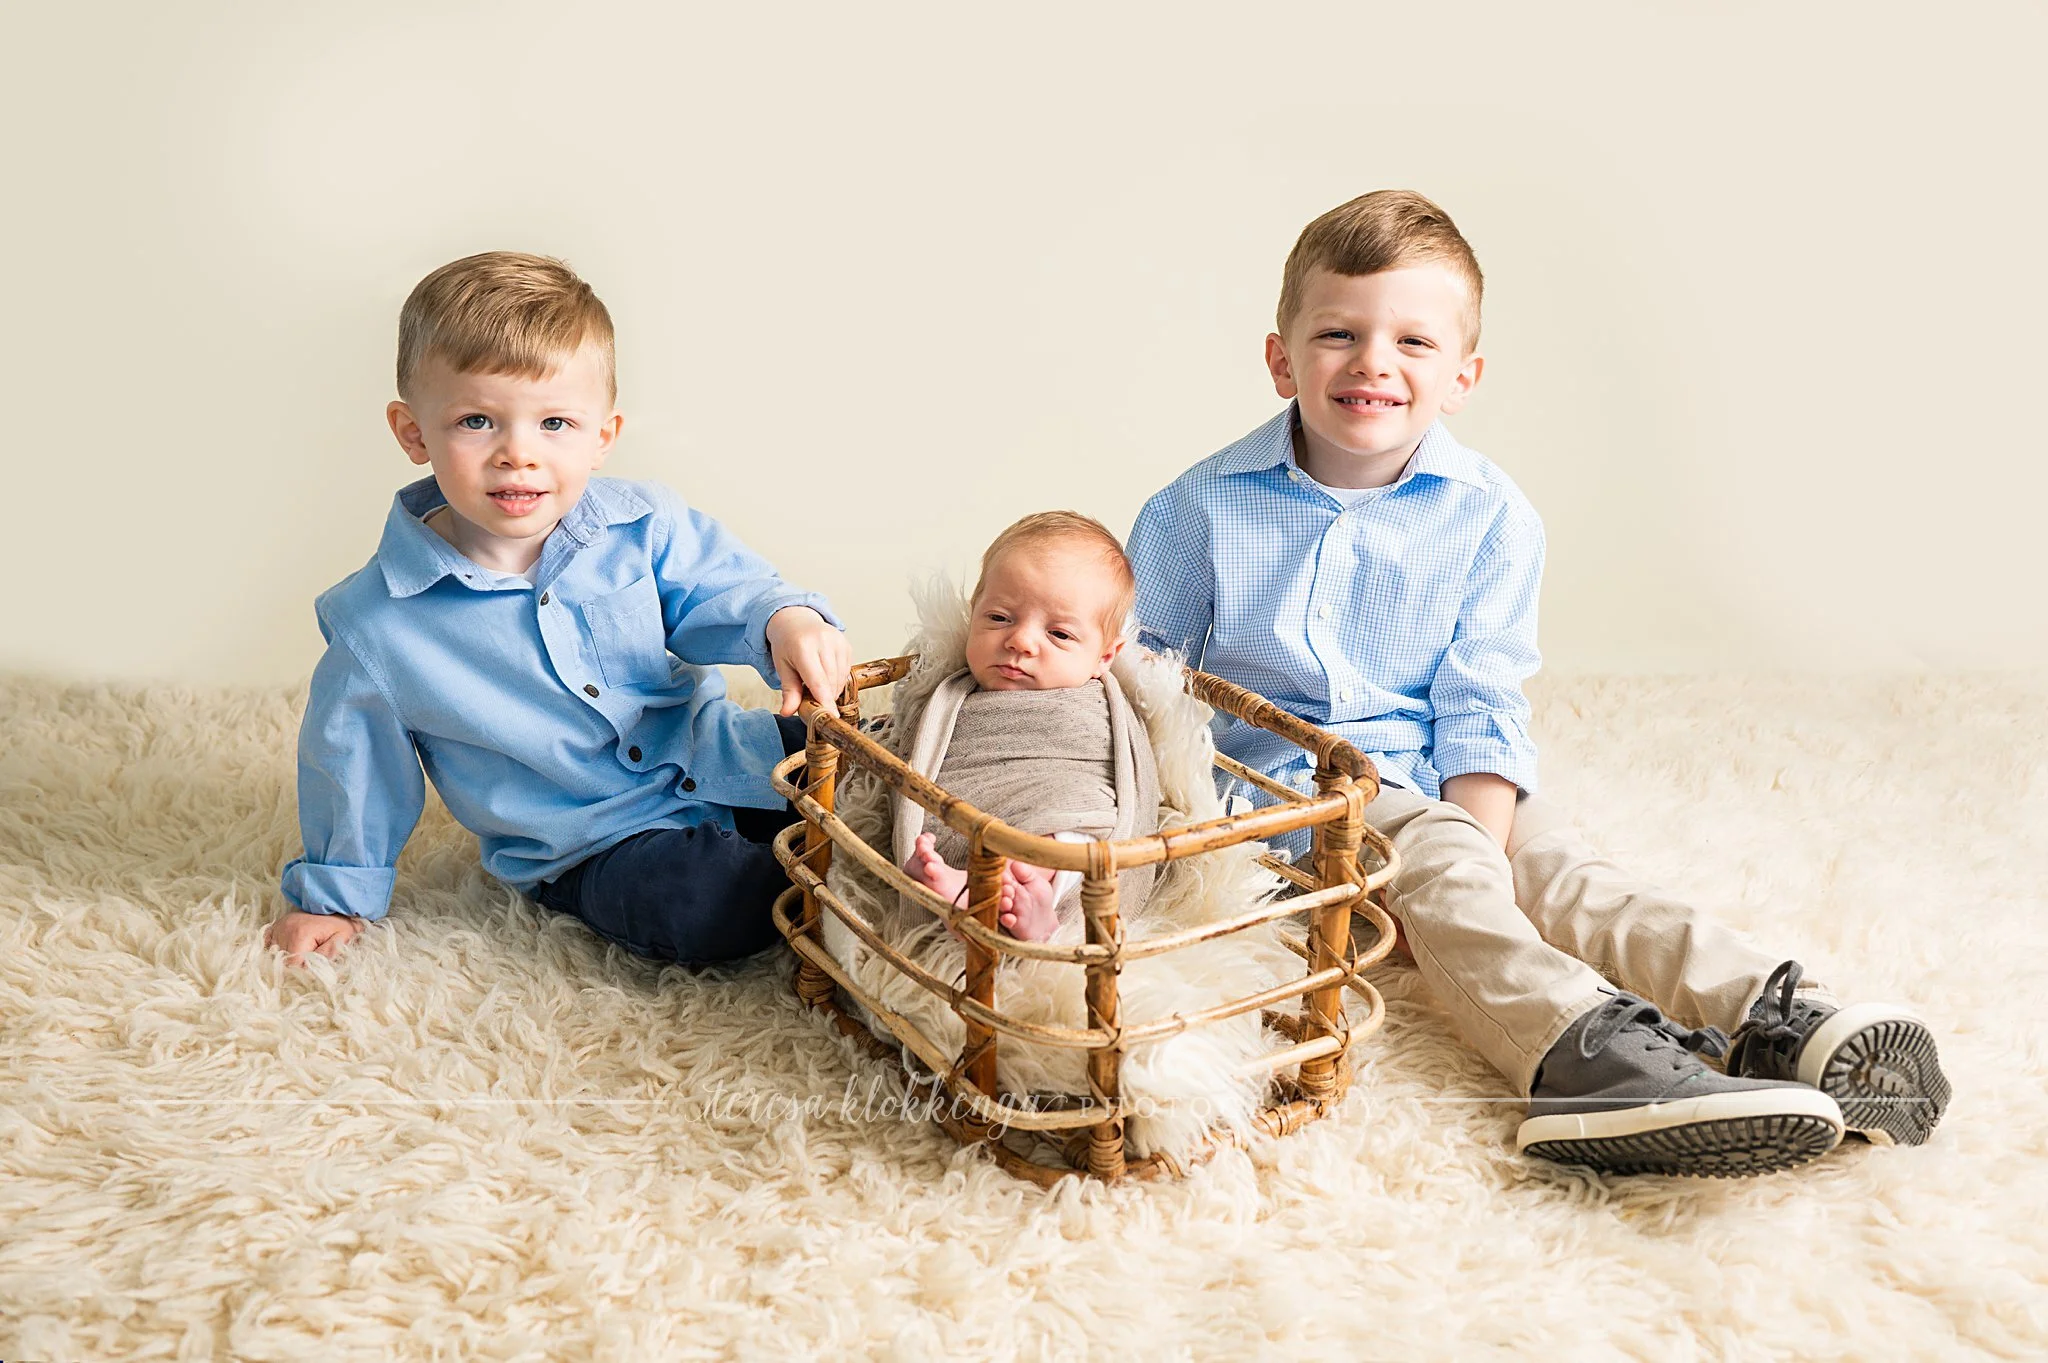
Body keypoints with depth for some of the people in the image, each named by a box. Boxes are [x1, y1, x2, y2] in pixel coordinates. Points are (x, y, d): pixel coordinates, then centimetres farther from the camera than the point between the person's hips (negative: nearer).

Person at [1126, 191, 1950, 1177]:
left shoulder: (1489, 516, 0)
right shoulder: (1200, 512, -5)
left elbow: (1480, 712, -1)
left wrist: (1483, 843, -18)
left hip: (1434, 787, 4)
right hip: (1271, 786, -3)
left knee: (1557, 868, -22)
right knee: (1431, 851, -30)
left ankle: (1775, 1017, -40)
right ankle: (1581, 1052, -54)